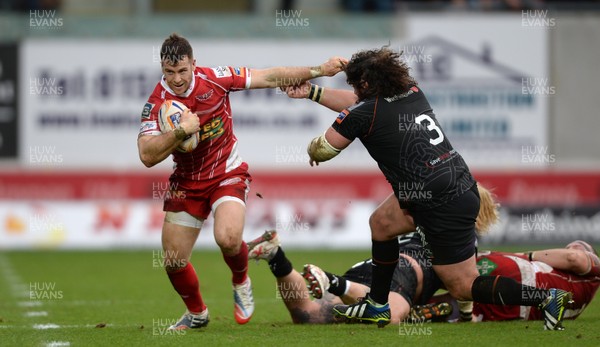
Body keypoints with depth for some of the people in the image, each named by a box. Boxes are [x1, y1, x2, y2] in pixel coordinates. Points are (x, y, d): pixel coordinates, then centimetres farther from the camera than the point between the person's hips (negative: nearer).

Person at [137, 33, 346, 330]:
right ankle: (197, 313, 31)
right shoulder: (157, 103, -15)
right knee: (173, 261, 1)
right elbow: (147, 156, -24)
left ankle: (241, 283, 7)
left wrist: (319, 70, -10)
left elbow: (270, 77, -7)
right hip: (186, 183, 2)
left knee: (228, 238, -28)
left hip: (227, 175, -2)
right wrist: (181, 131, -36)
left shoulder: (215, 78, -15)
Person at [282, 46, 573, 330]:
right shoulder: (411, 91, 9)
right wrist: (311, 92, 30)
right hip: (462, 187, 9)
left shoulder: (364, 113, -12)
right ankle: (377, 308, 33)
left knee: (463, 286, 1)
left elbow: (322, 150, 0)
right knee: (381, 223, 22)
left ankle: (547, 298, -6)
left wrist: (312, 148, 24)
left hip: (444, 209, -9)